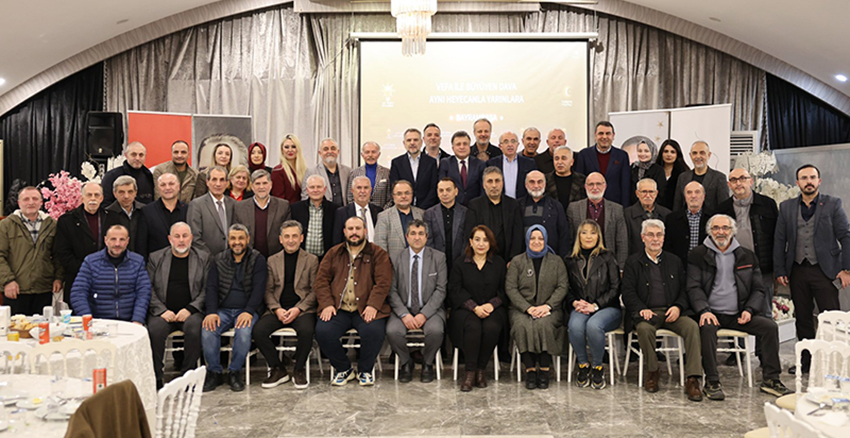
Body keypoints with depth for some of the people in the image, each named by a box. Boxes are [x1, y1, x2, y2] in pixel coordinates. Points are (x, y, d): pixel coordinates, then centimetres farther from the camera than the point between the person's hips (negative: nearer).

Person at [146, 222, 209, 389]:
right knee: (155, 330, -30)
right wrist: (162, 310, -8)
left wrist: (190, 309, -10)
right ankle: (155, 377, -16)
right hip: (163, 312, 1)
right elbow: (149, 289, 7)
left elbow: (207, 289, 4)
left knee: (193, 328, -33)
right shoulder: (155, 258, 13)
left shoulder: (203, 259, 10)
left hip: (191, 312, -1)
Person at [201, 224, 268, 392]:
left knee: (243, 331, -34)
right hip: (222, 310, 3)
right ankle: (215, 372, -8)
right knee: (207, 331, -27)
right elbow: (211, 288, 6)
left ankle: (235, 372, -13)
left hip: (246, 310, -2)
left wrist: (248, 312, -20)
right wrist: (211, 312, -11)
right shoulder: (218, 260, 14)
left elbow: (259, 289, -5)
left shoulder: (258, 260, 5)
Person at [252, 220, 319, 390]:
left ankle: (299, 369, -8)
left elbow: (315, 290, 2)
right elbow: (268, 290, 10)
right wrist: (277, 309, -8)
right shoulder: (272, 260, 15)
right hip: (278, 310, 3)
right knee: (258, 331, -24)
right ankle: (278, 369, -5)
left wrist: (298, 309, -12)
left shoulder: (311, 260, 8)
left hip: (302, 310, -2)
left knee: (306, 330, -34)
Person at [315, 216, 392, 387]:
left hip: (366, 309, -2)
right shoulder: (334, 253, 17)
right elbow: (322, 280, 9)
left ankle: (365, 370, 0)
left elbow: (383, 282, -3)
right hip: (338, 309, 2)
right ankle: (343, 369, 3)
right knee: (322, 331, -24)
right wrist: (327, 304, -7)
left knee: (374, 331, -31)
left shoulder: (378, 253, 8)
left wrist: (372, 305, -17)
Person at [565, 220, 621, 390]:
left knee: (593, 325, -35)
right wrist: (575, 302, -7)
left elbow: (615, 288, 0)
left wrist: (595, 305, -11)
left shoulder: (607, 257, 5)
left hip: (607, 308, -2)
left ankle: (598, 367, -10)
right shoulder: (570, 260, 13)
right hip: (580, 308, 2)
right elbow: (567, 289, 14)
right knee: (575, 325, -33)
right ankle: (583, 365, -8)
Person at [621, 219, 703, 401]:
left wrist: (678, 307, -8)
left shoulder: (674, 261, 18)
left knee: (692, 326, -28)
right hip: (647, 312, -2)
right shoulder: (633, 263, 10)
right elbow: (628, 292, 1)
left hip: (672, 312, 2)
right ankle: (652, 371, -11)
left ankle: (693, 380, -25)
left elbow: (684, 289, 13)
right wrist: (641, 309, -17)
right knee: (644, 328, -35)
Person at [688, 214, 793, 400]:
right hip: (711, 313, -3)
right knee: (707, 327, -34)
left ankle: (770, 379, -5)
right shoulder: (698, 255, 4)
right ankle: (711, 382, -27)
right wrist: (704, 311, -20)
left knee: (770, 326, -17)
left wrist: (749, 310, -6)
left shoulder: (747, 256, 13)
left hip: (738, 315, 4)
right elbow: (694, 287, -3)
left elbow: (758, 290, 13)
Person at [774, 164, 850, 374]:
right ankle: (807, 361, 18)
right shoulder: (786, 207, 9)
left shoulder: (833, 204, 3)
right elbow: (779, 241, 8)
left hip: (825, 270, -3)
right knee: (802, 318, 9)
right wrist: (779, 271, 2)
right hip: (797, 272, 3)